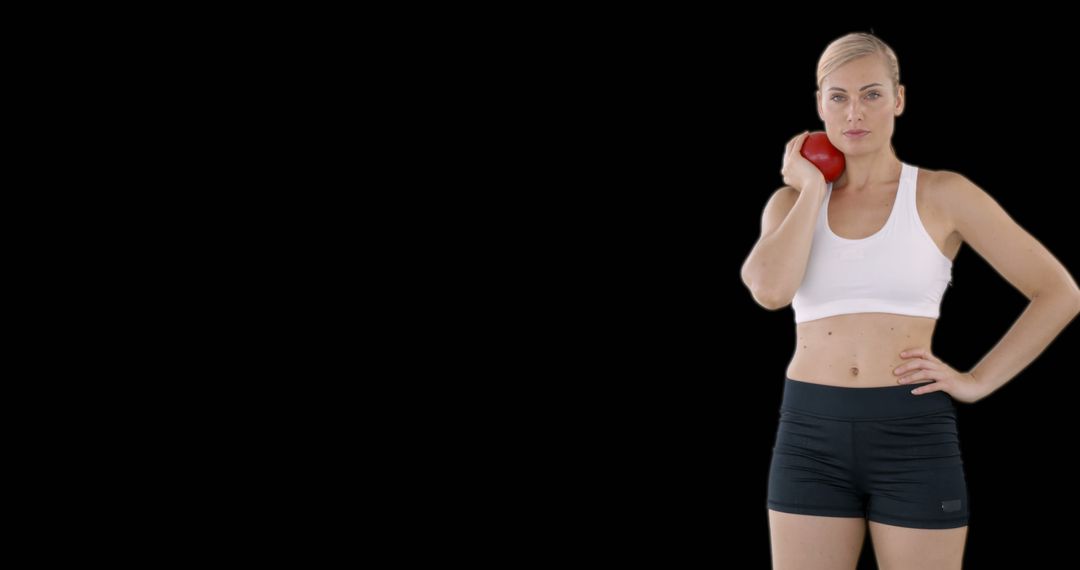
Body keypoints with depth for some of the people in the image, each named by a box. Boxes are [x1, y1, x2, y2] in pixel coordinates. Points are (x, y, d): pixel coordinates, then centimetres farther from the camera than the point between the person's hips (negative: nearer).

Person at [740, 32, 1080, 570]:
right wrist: (812, 190, -3)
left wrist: (977, 382, -4)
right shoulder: (791, 202, 9)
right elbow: (770, 289, -14)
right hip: (812, 436, 2)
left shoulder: (942, 194, 1)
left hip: (914, 438, -2)